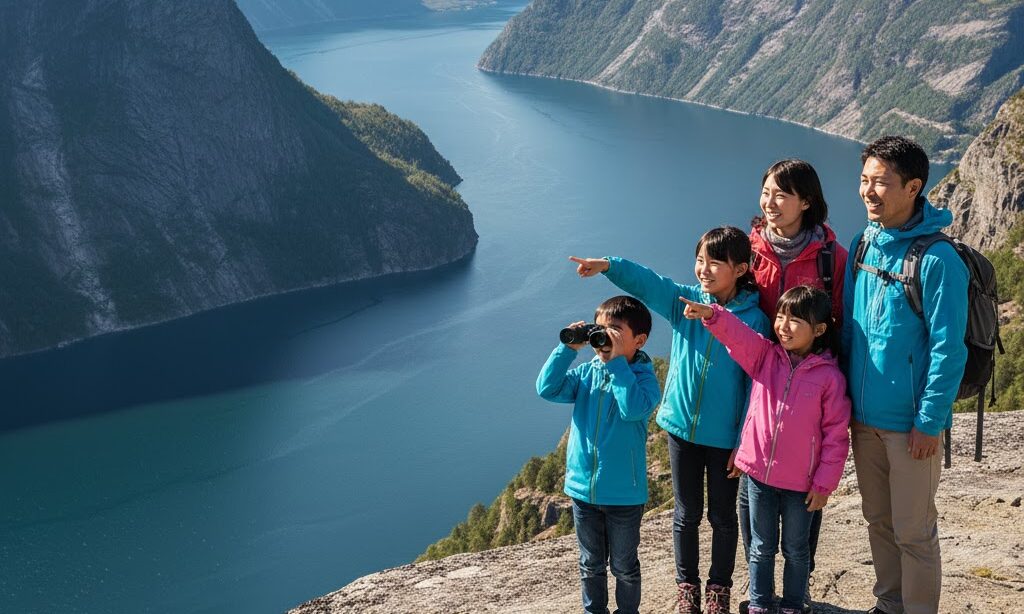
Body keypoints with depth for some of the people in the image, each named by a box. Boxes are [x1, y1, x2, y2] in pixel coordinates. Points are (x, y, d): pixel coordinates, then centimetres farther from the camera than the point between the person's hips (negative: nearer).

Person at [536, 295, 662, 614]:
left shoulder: (644, 376, -12)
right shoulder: (587, 373, 2)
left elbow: (633, 408, -31)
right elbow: (547, 389, -9)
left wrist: (617, 361, -28)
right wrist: (567, 348, -14)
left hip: (623, 493, -4)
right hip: (583, 488, 4)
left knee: (624, 566, 14)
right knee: (591, 563, 20)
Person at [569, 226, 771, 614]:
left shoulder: (754, 319, -11)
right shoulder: (685, 300, -3)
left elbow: (755, 385, -9)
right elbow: (646, 282, -18)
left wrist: (744, 442, -10)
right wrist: (608, 266, -38)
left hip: (724, 436, -2)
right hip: (682, 427, 2)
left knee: (722, 515, 13)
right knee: (686, 514, 15)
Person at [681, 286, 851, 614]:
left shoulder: (830, 376, -11)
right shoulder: (765, 356, 0)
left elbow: (836, 435, -8)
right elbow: (738, 335, -17)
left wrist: (825, 482, -8)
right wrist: (712, 315, -38)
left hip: (801, 483, -3)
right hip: (758, 473, 3)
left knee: (795, 549, 16)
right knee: (761, 547, 16)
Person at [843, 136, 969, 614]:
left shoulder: (937, 260, -17)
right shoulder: (864, 244, 4)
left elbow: (948, 349, -17)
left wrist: (929, 422, -17)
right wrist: (846, 397, 10)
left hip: (911, 424, -6)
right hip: (864, 415, 7)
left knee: (913, 531, 5)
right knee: (878, 521, 18)